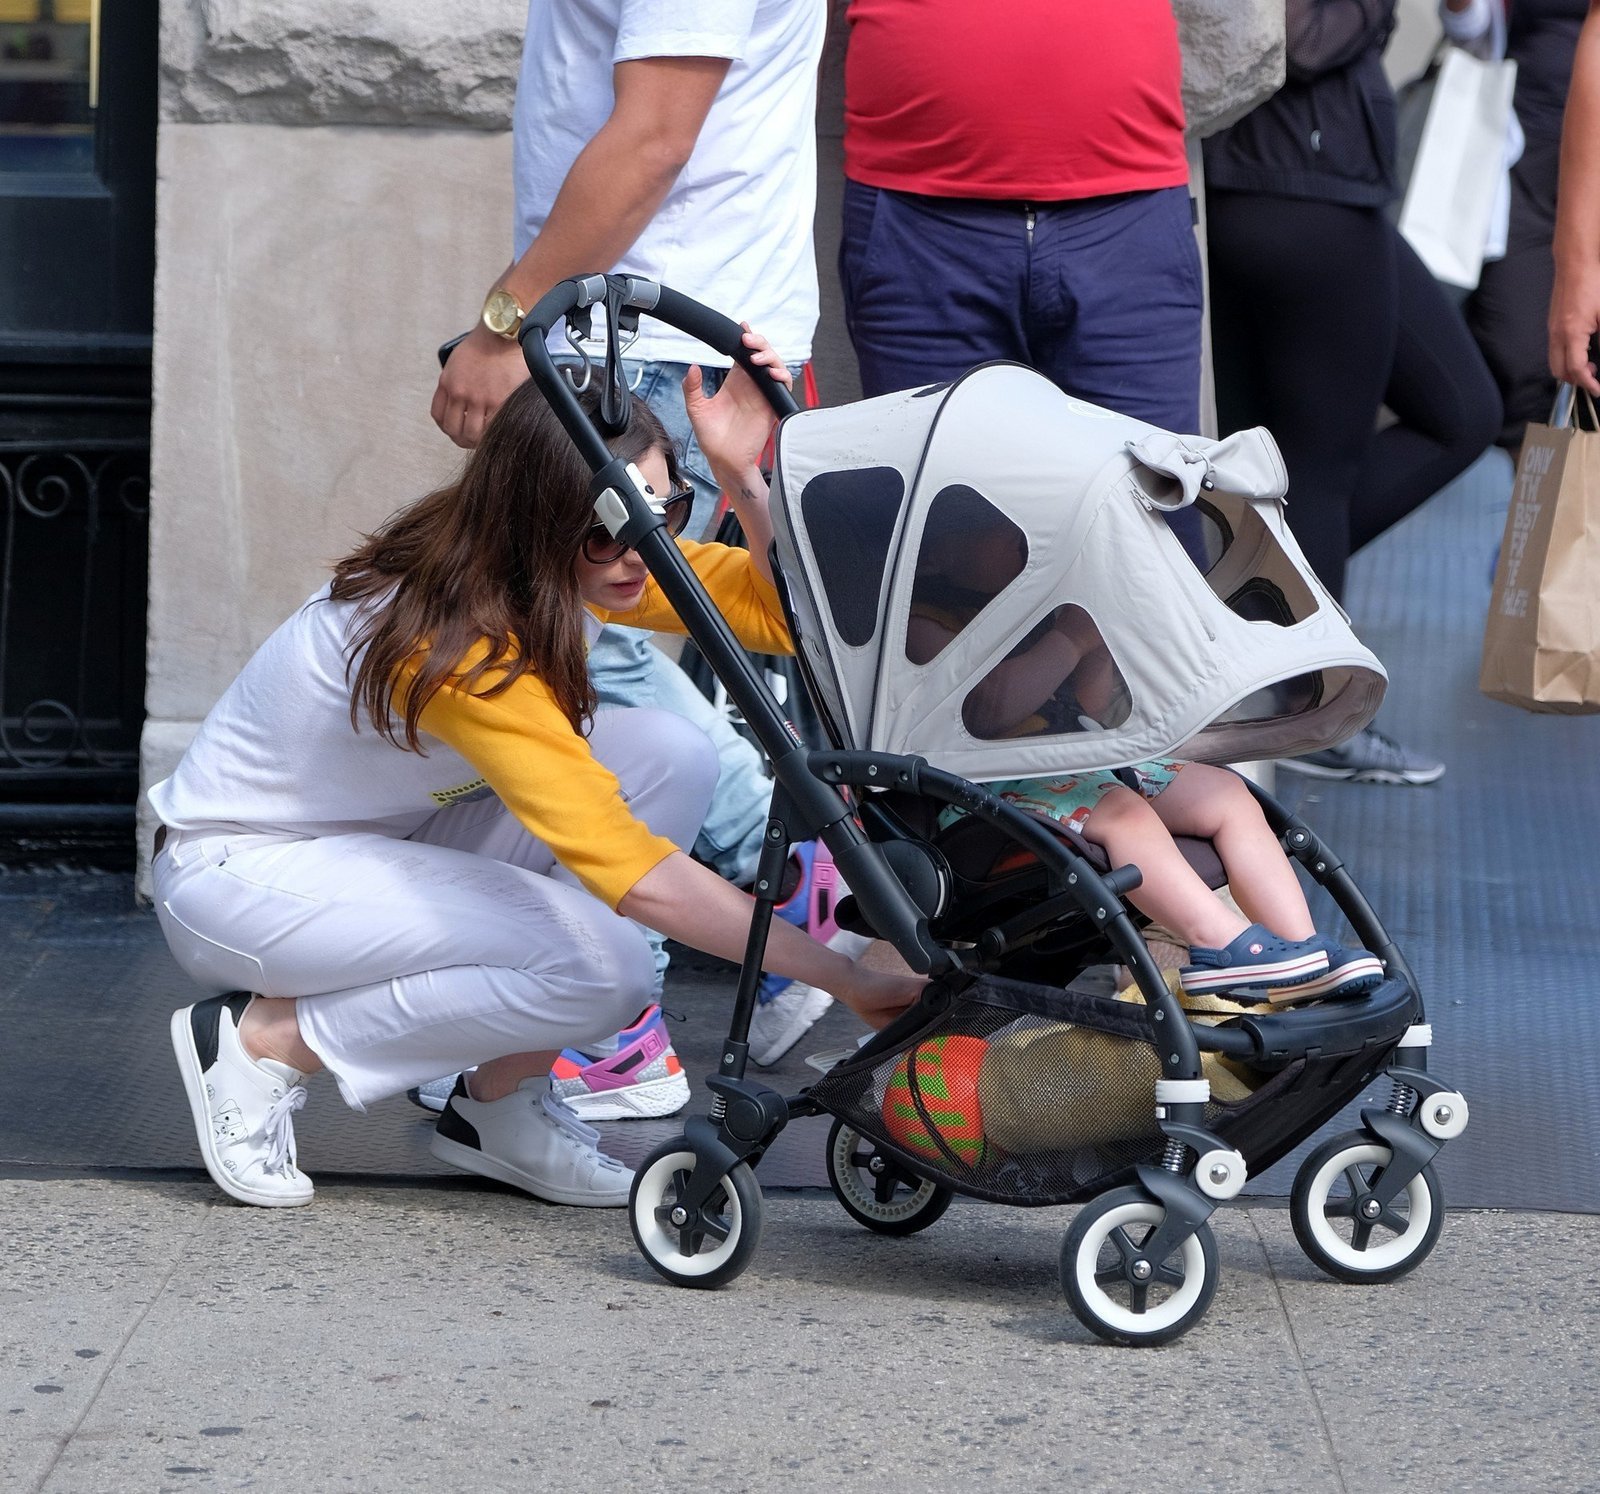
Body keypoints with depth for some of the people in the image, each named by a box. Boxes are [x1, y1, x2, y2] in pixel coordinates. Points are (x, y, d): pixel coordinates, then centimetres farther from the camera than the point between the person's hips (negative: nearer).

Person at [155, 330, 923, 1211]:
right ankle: (262, 1039, -10)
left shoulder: (577, 566, -8)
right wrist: (843, 980, -39)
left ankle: (499, 1106, -2)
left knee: (673, 757, -11)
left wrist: (743, 479, -27)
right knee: (599, 967, -28)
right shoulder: (461, 643, -33)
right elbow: (631, 872, -38)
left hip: (383, 837, 9)